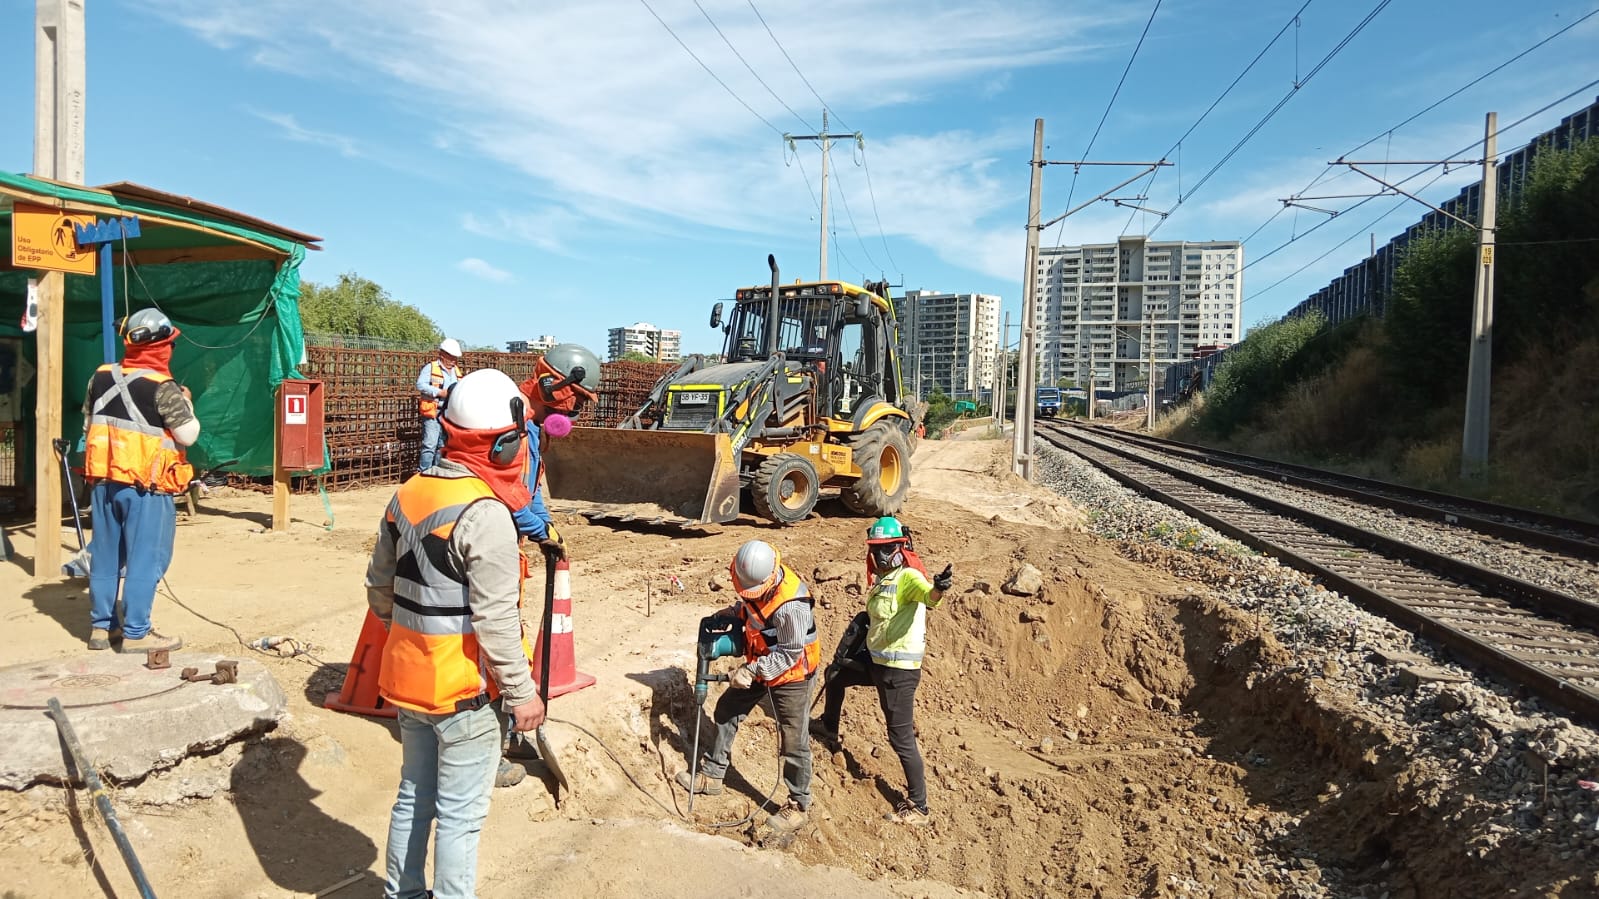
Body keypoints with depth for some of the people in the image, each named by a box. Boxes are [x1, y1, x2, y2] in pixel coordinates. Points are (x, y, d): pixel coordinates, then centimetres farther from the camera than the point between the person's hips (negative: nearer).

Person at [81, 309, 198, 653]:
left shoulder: (100, 377, 7)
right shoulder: (162, 387, -15)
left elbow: (88, 425, 16)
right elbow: (188, 435, -13)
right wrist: (186, 404, 2)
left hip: (103, 480, 7)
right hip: (145, 486, -7)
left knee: (105, 555, 15)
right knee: (143, 558, 0)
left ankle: (101, 626, 24)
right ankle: (135, 633, 3)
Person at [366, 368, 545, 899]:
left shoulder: (408, 494, 3)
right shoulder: (485, 514, -23)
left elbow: (380, 585, 12)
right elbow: (496, 621, -22)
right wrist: (521, 693, -14)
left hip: (409, 678, 8)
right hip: (463, 691, -8)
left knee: (414, 798, 23)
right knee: (460, 814, 7)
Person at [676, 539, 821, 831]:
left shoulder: (792, 605, -35)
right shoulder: (754, 579, -11)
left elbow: (789, 654, -26)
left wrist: (752, 671, -27)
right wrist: (731, 612, -3)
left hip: (791, 676, -8)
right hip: (758, 667, 9)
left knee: (794, 742, 2)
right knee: (725, 712, 18)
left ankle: (798, 806, 21)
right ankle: (712, 776, 35)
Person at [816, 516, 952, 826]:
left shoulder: (909, 577, -19)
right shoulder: (881, 580, 9)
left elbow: (928, 596, -43)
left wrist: (937, 588, -63)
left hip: (899, 670, -9)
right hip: (876, 661, 10)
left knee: (901, 739, -5)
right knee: (835, 675, 29)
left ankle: (918, 807, 6)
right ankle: (828, 727, 54)